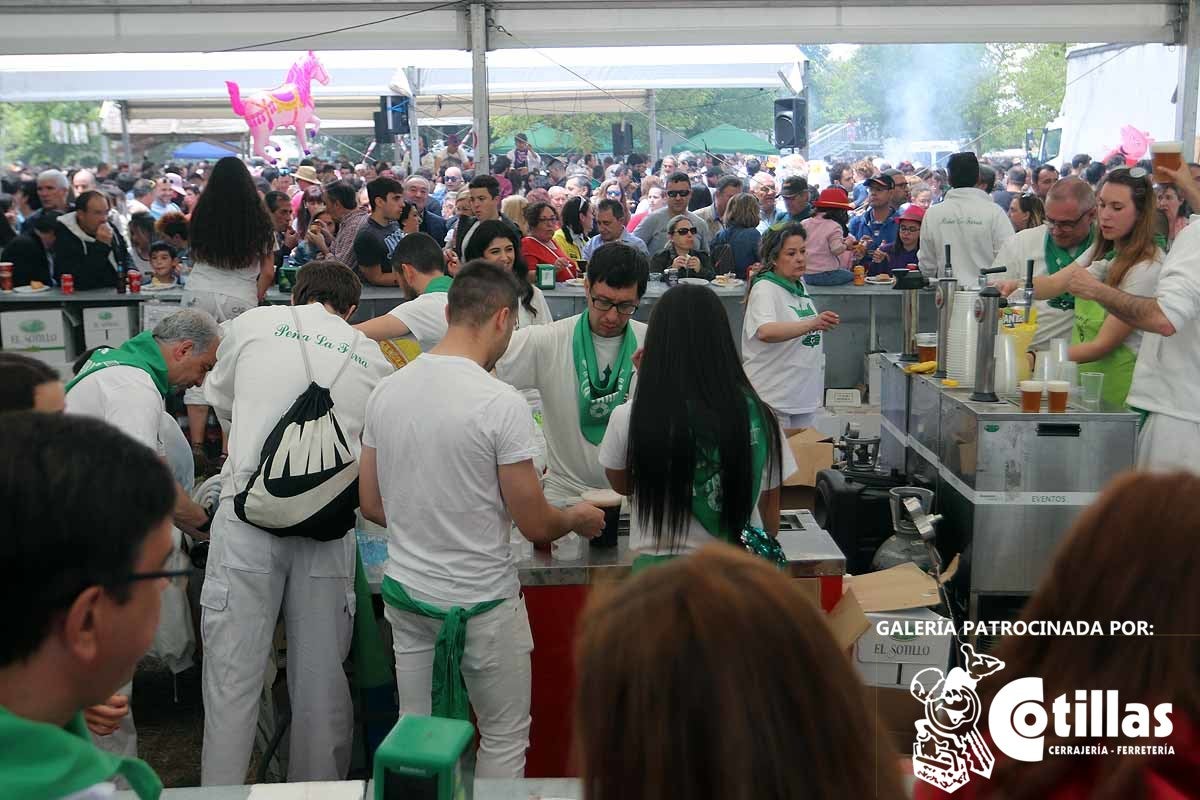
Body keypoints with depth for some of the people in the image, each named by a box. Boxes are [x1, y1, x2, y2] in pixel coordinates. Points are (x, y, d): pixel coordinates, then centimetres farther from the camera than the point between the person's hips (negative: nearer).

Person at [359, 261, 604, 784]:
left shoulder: (386, 392, -1)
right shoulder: (501, 403, -19)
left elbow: (371, 505, 7)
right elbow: (536, 526, -13)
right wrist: (578, 518, 8)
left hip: (405, 591, 6)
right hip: (483, 602, -5)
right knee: (505, 739, 14)